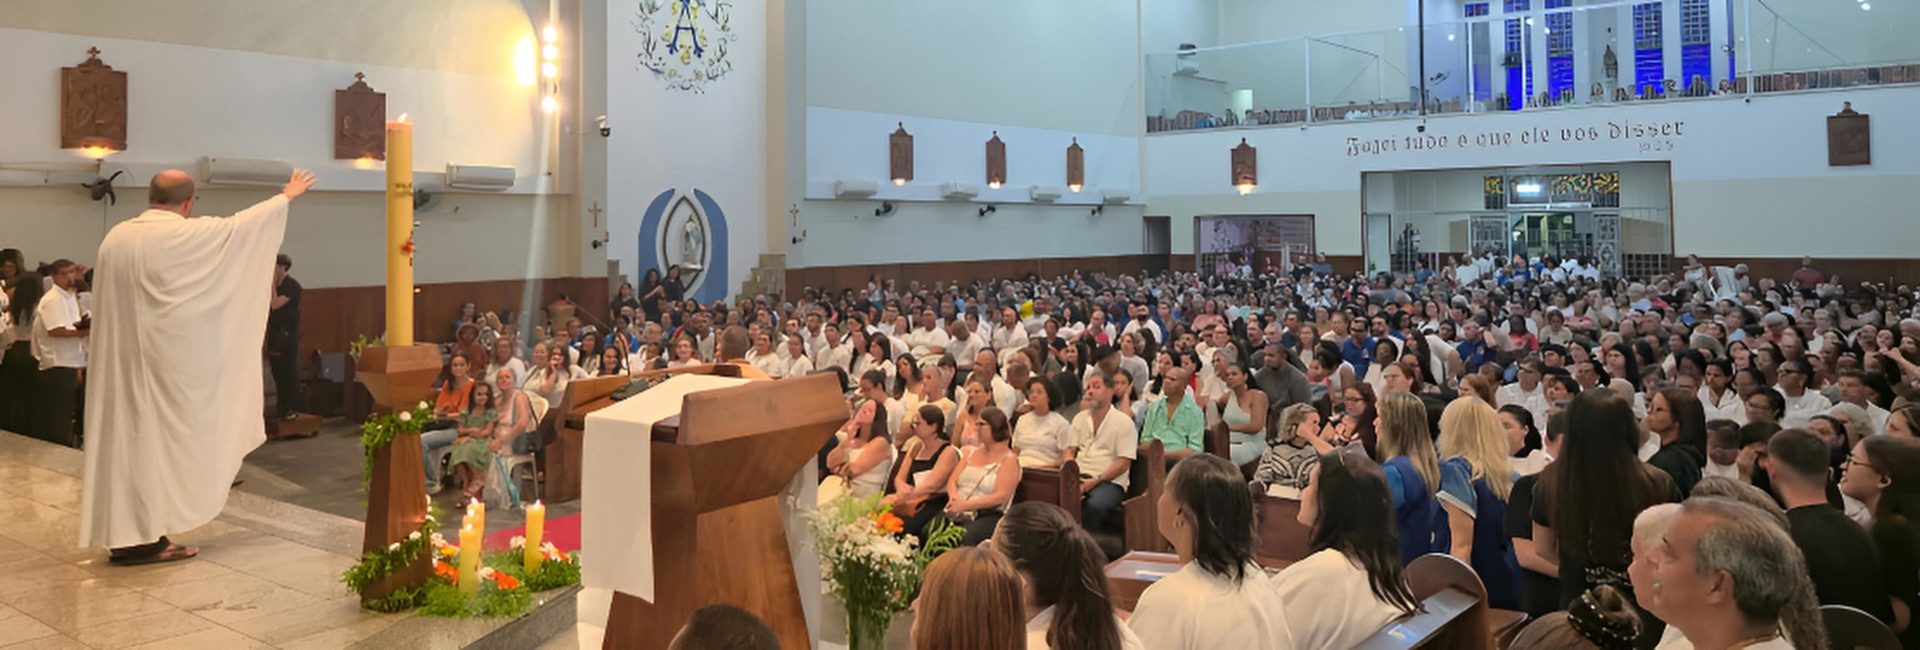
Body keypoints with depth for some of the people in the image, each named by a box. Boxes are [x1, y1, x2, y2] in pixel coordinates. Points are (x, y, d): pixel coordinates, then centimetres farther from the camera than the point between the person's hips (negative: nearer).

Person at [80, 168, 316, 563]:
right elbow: (243, 224, 2)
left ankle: (124, 532, 14)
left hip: (120, 363, 7)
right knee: (159, 441, 1)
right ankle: (145, 538, 5)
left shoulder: (115, 238, 6)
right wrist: (286, 197, 17)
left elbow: (105, 306, 13)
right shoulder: (187, 235, -12)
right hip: (164, 362, -6)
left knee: (128, 438, 10)